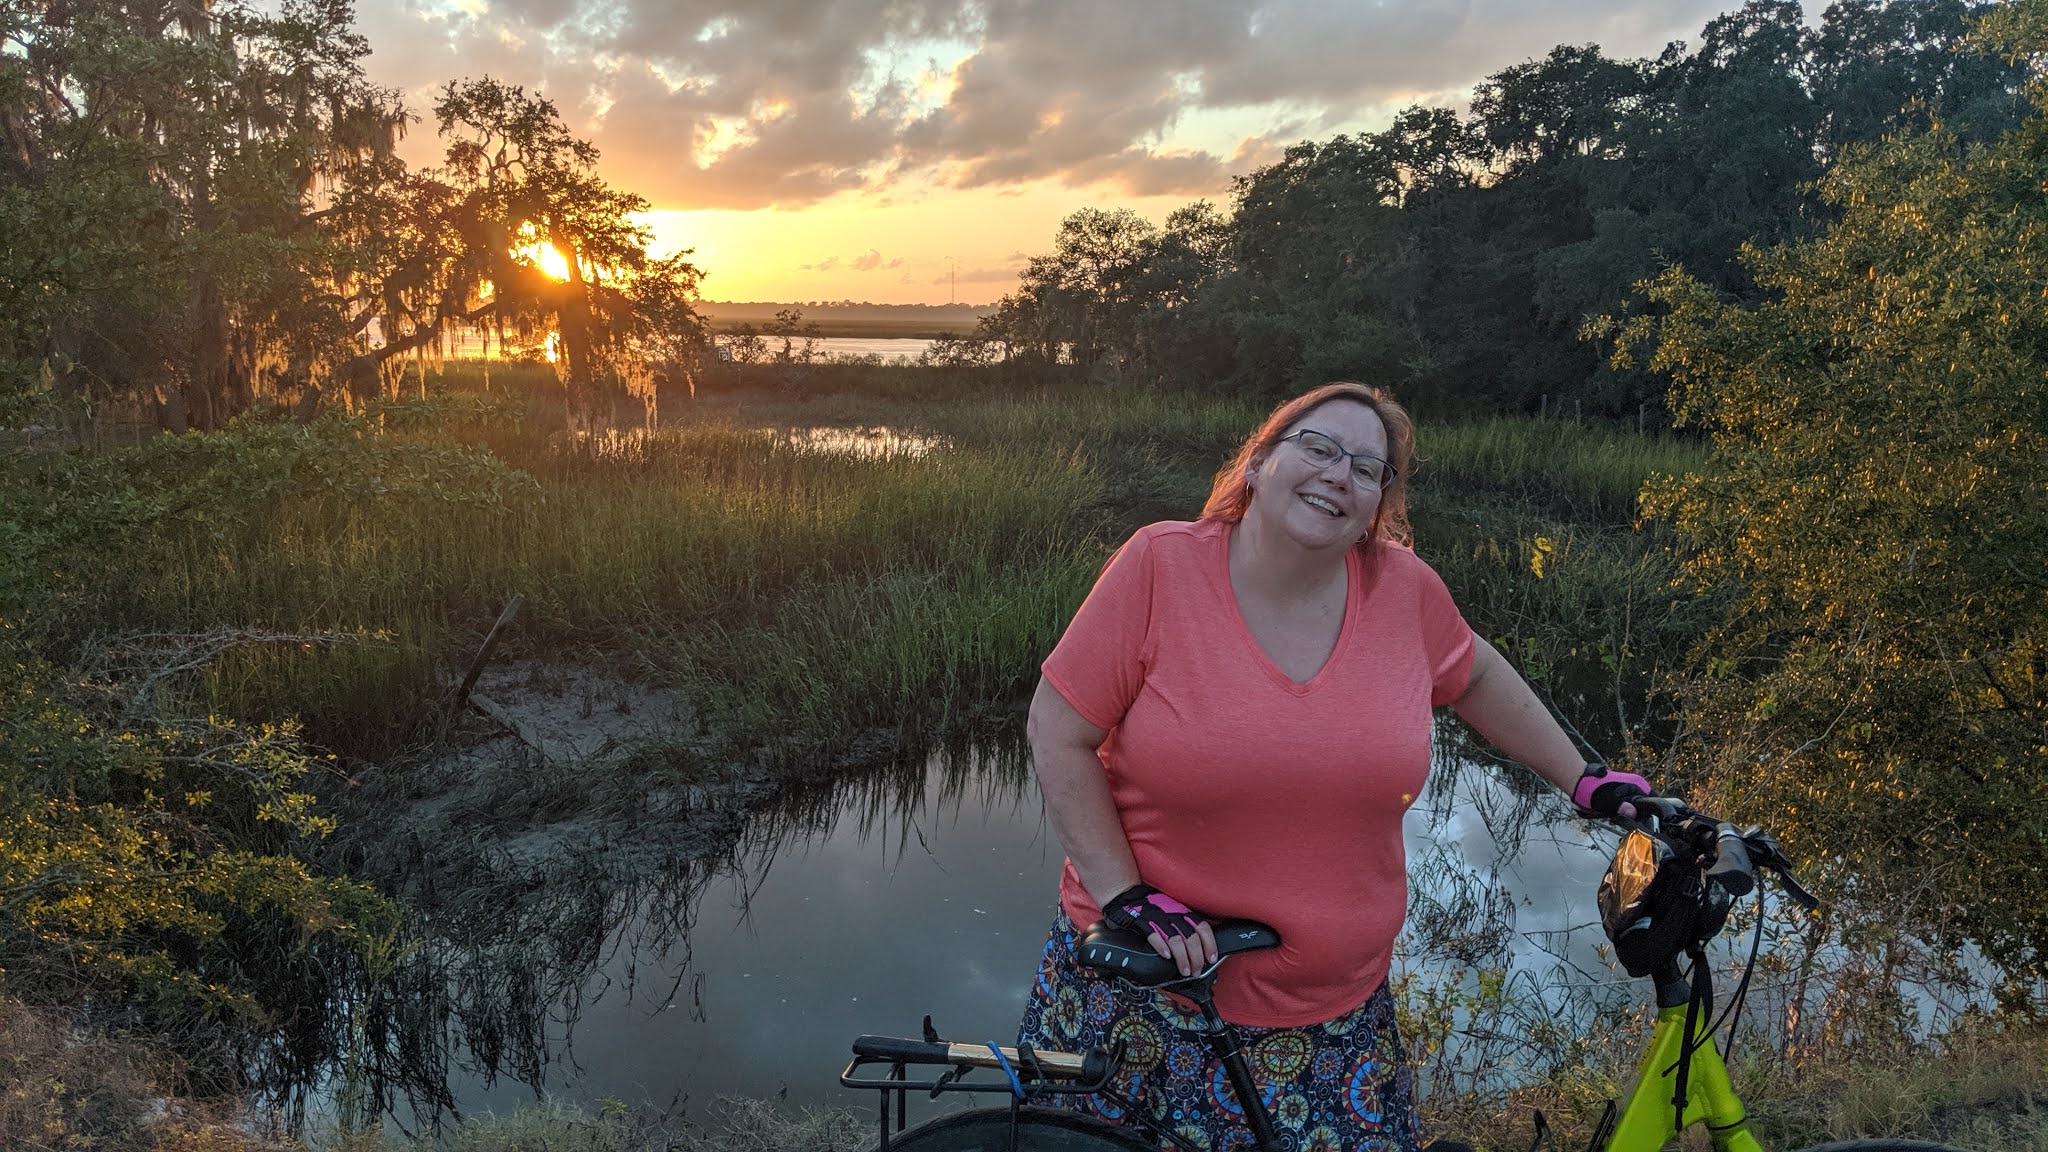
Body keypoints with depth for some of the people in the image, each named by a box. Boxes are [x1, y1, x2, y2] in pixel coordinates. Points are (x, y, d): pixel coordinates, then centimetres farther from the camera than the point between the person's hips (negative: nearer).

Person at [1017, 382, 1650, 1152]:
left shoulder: (1404, 588, -5)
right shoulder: (1162, 564, -14)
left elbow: (1475, 676, 16)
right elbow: (1059, 734, -12)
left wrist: (1583, 780, 17)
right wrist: (1128, 898, -16)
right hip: (1147, 978, -2)